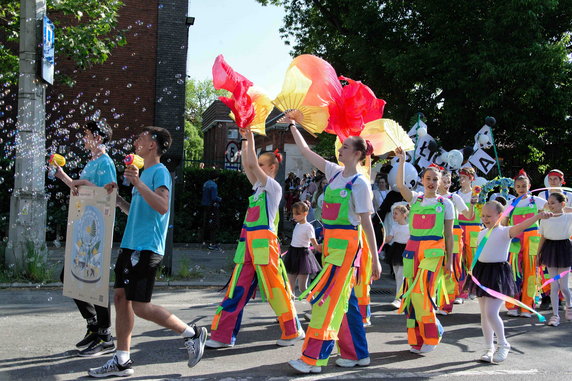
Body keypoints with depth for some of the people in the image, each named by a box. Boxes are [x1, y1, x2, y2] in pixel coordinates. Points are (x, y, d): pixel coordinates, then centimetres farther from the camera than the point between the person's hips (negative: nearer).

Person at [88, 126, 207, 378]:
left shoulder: (160, 172, -8)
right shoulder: (144, 172, 20)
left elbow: (162, 207, -25)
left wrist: (137, 183, -28)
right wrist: (117, 198, 17)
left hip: (146, 248, -9)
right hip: (130, 245, 10)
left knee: (140, 306, -10)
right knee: (121, 297, 7)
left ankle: (191, 333, 4)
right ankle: (121, 361, 13)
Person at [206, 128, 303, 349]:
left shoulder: (274, 187, -4)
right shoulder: (258, 186, 18)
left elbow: (253, 164, -12)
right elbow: (246, 165, 12)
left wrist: (251, 139, -6)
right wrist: (245, 140, 10)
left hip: (264, 242, -8)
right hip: (248, 242, 8)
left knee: (274, 288, -1)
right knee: (237, 288, 5)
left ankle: (293, 332, 15)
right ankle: (223, 336, 6)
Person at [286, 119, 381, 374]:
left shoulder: (360, 184, -11)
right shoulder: (334, 172, 9)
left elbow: (367, 223, -10)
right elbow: (305, 151, 16)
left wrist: (375, 260, -9)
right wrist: (292, 126, 18)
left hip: (346, 243, -8)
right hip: (330, 241, 8)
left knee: (328, 297, -8)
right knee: (344, 298, 12)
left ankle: (313, 358, -4)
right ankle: (356, 354, 23)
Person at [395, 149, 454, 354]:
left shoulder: (445, 204, 7)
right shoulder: (415, 199, 12)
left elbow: (449, 235, 7)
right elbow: (400, 185, -7)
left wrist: (449, 261, 3)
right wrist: (402, 160, -9)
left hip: (433, 252, -3)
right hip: (412, 249, 3)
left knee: (422, 292, -15)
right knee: (411, 293, 3)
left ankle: (432, 332, 3)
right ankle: (417, 339, 13)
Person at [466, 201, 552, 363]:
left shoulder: (504, 232, -10)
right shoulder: (482, 233, 10)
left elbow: (521, 226, -28)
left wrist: (539, 216, -45)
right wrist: (475, 275, 14)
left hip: (498, 274, -6)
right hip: (482, 272, 7)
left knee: (491, 313, -11)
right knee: (484, 314, 11)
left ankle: (503, 344, 13)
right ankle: (489, 348, 24)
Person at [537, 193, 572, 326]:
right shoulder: (545, 219, 3)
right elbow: (543, 238, 8)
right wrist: (538, 255, 7)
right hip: (549, 250, 2)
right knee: (554, 285, 4)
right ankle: (555, 315, 10)